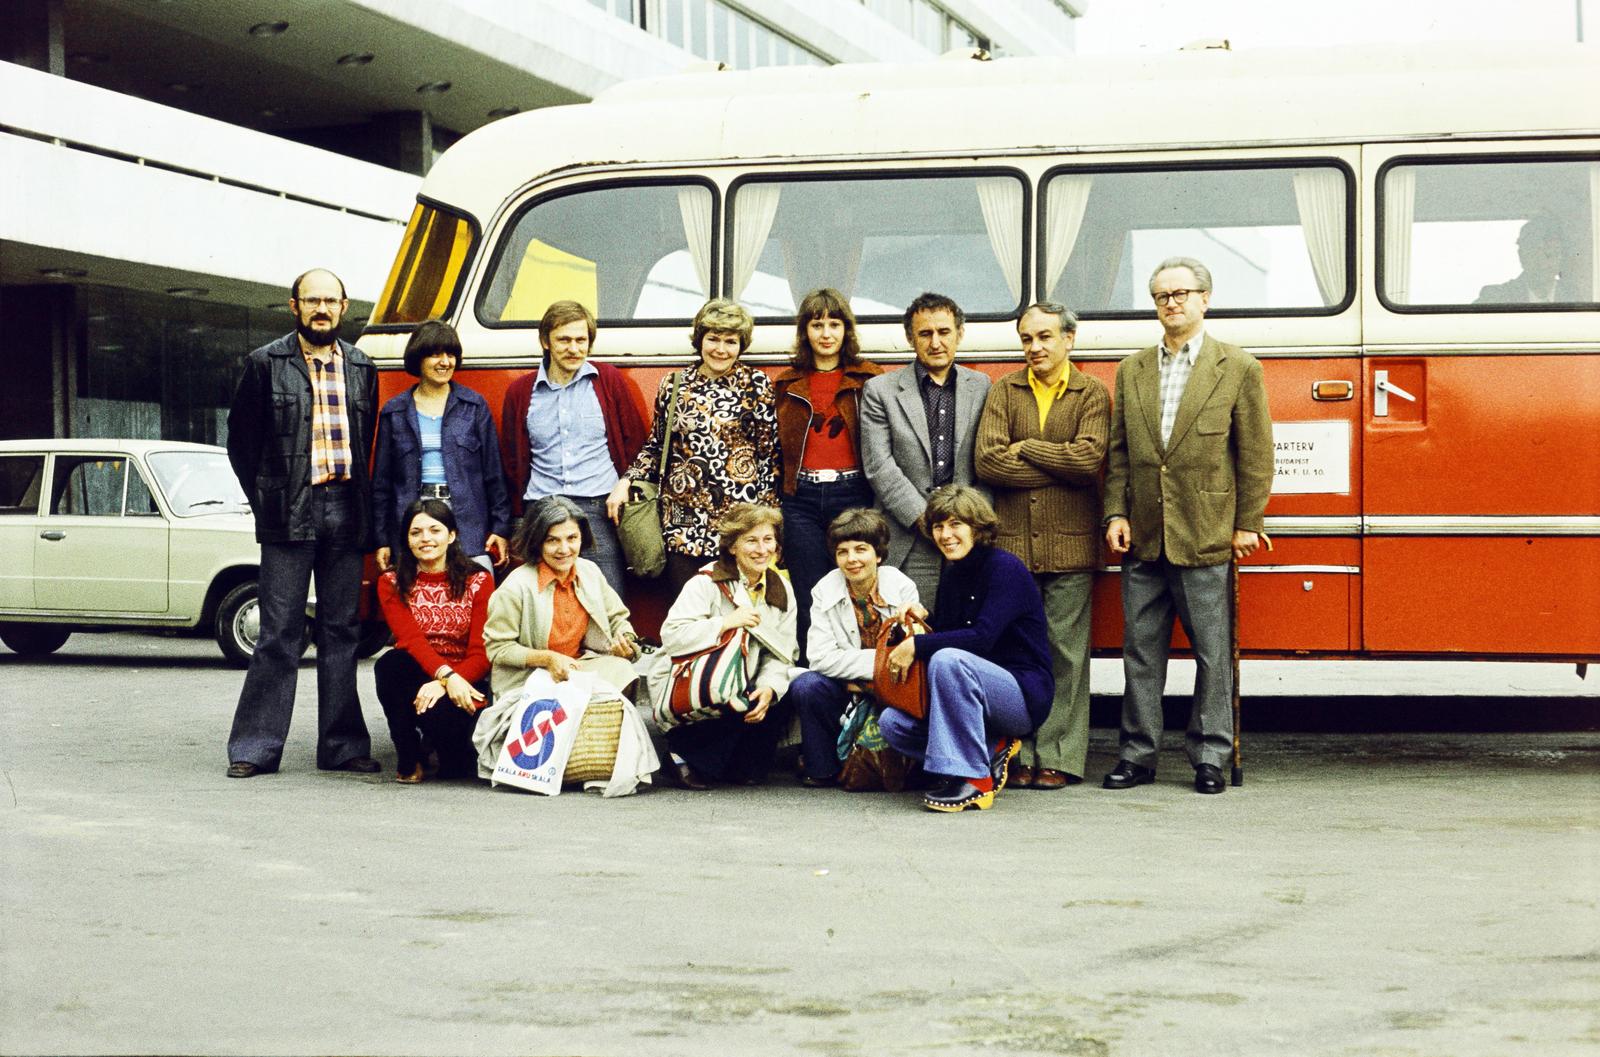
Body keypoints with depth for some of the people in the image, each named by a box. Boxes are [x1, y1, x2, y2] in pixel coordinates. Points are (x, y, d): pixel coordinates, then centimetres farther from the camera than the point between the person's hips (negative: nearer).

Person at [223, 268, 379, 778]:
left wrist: (361, 499, 6)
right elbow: (240, 439, 6)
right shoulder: (266, 364, 2)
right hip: (289, 516, -3)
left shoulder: (361, 368, 12)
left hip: (345, 511, 4)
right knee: (280, 632, -4)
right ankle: (255, 746, 0)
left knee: (341, 630, 7)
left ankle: (342, 745, 12)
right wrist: (265, 499, 3)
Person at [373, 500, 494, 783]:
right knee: (390, 663, -32)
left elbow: (482, 652, -8)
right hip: (415, 674, 2)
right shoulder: (392, 583, 4)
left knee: (439, 711, -35)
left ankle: (461, 757, 2)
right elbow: (410, 639, -13)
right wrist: (445, 674, -32)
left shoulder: (478, 581, 1)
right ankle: (408, 759, -12)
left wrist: (444, 684, -27)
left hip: (464, 679, -2)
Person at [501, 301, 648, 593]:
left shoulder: (610, 381, 6)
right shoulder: (520, 392, 11)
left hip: (600, 510, -2)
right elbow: (512, 460, 16)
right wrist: (519, 517, 13)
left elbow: (636, 443, 9)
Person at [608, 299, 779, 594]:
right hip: (684, 519, 2)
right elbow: (656, 447, 17)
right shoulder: (674, 385, 8)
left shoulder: (756, 385, 2)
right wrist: (626, 481, 2)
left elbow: (770, 453, 3)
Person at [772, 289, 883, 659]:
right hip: (802, 498, 2)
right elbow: (779, 447, 15)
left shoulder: (868, 379, 4)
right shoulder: (787, 385, 13)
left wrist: (879, 495, -9)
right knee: (810, 603, 3)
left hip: (852, 493, -2)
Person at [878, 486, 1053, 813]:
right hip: (983, 695, 8)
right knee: (892, 722, -8)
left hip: (1025, 694, -8)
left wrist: (917, 645, -22)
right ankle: (992, 751, -1)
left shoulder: (1004, 567, -13)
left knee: (948, 659, -34)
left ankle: (974, 780, -28)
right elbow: (942, 636, 14)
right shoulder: (952, 577, 12)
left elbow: (982, 637, -25)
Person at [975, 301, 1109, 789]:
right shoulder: (1003, 392, 9)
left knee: (1065, 652, 0)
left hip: (1070, 545, -1)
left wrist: (1026, 448, -5)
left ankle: (1058, 758, 6)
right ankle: (1020, 755, 9)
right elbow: (987, 460, -5)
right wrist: (1060, 467, -7)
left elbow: (1090, 456, -12)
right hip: (1012, 542, 2)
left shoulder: (1092, 395, 5)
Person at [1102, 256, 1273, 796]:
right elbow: (1119, 452, 13)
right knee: (1141, 651, 7)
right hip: (1143, 538, 4)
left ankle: (1209, 756, 10)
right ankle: (1138, 754, 15)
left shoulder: (1238, 368, 1)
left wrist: (1246, 524, -4)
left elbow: (1256, 454, 0)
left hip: (1205, 539, -3)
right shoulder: (1131, 371, 12)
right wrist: (1117, 514, 2)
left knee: (1213, 653, 2)